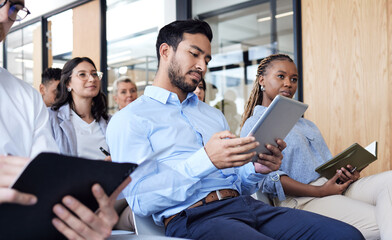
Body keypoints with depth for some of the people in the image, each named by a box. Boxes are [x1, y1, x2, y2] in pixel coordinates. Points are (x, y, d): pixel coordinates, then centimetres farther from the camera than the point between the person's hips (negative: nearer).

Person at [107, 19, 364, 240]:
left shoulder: (214, 114, 26)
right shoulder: (129, 120, 4)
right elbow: (140, 199, -9)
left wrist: (257, 170, 1)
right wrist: (205, 160, -19)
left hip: (247, 205, 8)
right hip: (194, 217, -7)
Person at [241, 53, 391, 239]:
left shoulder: (306, 124, 29)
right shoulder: (254, 125, 2)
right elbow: (267, 178, -12)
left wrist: (347, 173, 0)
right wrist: (319, 191, -17)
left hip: (335, 187, 8)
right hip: (301, 199, -8)